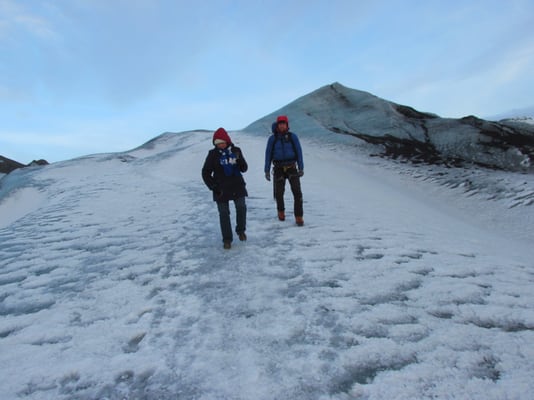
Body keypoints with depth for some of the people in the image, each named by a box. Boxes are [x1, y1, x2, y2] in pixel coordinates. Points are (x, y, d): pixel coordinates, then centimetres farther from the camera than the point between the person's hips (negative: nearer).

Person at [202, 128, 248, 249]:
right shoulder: (213, 154, -5)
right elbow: (206, 173, -1)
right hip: (221, 189, -1)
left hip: (237, 186, 2)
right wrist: (214, 187, -9)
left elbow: (244, 169, 1)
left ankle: (240, 230, 23)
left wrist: (239, 160, -20)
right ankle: (227, 239, 14)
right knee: (224, 213, 1)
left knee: (241, 208, -4)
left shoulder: (236, 151, 0)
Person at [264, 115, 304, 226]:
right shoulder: (272, 138, -1)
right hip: (278, 168, 1)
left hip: (292, 167, 0)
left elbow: (299, 152, 0)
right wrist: (267, 171, -3)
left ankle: (299, 217, -6)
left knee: (297, 192, -11)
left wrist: (301, 168, -6)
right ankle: (281, 211, 34)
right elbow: (268, 154, 1)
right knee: (279, 193, 6)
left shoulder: (292, 136, -1)